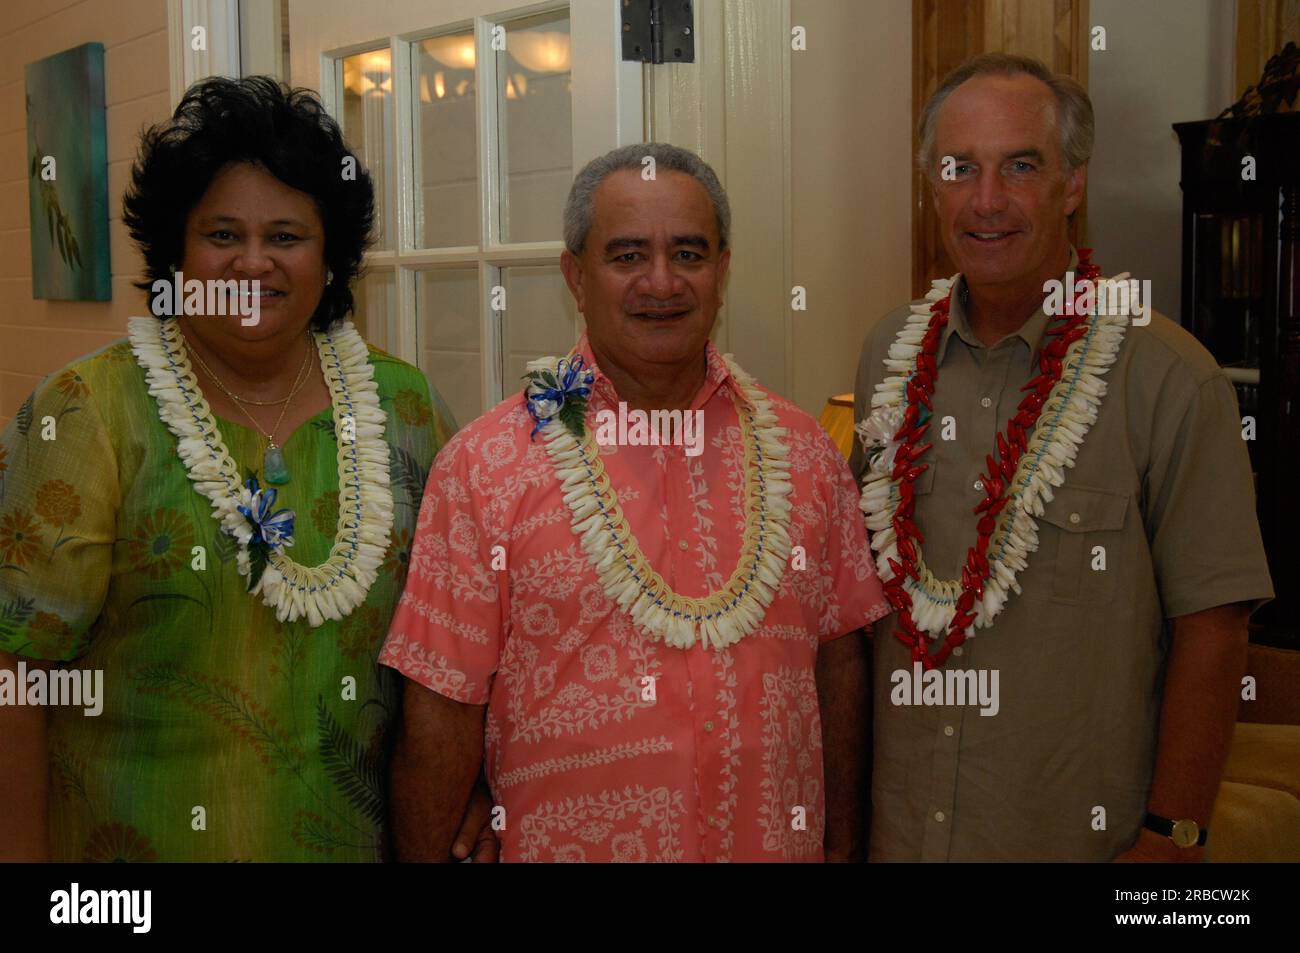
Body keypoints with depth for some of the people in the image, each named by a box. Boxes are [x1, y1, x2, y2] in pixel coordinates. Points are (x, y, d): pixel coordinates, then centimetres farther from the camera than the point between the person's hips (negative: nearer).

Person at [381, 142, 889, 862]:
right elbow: (441, 710, -10)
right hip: (563, 844, -3)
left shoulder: (803, 451, -1)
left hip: (780, 843, 3)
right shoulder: (483, 464, -11)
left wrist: (843, 845, 5)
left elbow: (838, 661, 5)